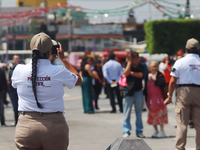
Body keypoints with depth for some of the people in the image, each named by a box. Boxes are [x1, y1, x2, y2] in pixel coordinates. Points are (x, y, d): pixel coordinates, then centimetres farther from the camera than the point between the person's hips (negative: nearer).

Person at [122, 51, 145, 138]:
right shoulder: (126, 65, 2)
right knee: (127, 112, -3)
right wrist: (129, 62, -13)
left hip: (138, 92, 2)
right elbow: (125, 73, -17)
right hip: (128, 92, -2)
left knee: (139, 113, 5)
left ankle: (139, 131, 11)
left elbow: (140, 75, -8)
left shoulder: (141, 67, 9)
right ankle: (126, 131, 1)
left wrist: (131, 72, -8)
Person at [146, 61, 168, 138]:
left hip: (158, 97, -5)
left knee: (160, 114, -3)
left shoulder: (160, 75, -6)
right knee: (152, 115, 10)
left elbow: (163, 84, -20)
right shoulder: (148, 75, 8)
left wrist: (155, 79, -22)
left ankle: (162, 131, 4)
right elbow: (146, 86, 13)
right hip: (150, 98, 5)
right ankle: (155, 131, 20)